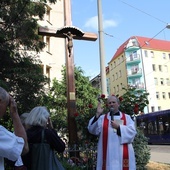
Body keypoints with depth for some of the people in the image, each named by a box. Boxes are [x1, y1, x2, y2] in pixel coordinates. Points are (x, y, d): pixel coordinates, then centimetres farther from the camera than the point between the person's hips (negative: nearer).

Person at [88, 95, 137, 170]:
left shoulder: (127, 117, 10)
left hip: (123, 153, 0)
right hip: (107, 154, 0)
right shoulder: (102, 118, 10)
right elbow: (92, 130, -4)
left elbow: (132, 132, -3)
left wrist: (118, 127, -12)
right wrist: (97, 114, -14)